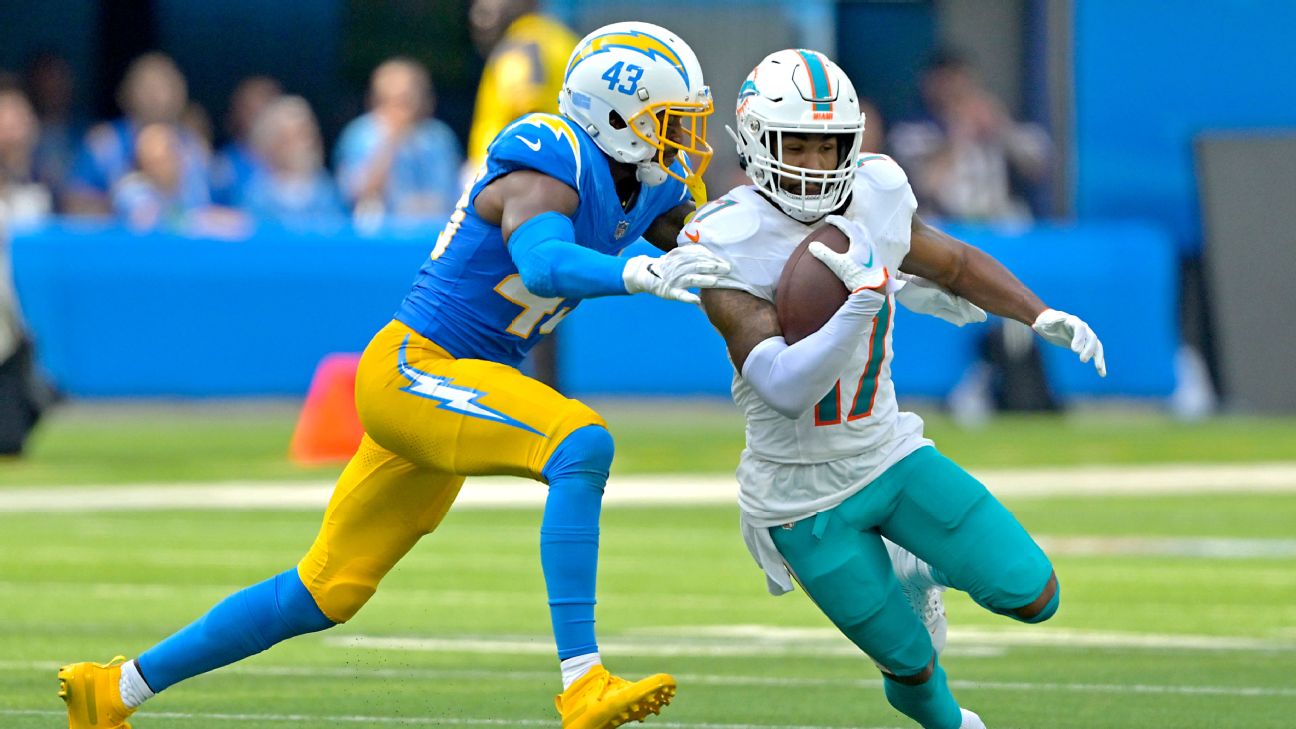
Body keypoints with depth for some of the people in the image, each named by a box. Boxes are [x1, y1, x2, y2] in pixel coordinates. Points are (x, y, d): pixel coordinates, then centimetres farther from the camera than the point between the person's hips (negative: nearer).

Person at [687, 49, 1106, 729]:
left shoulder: (875, 197, -9)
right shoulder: (730, 248, -26)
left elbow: (952, 263, 13)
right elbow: (785, 390, -35)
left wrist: (1043, 316, 0)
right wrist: (863, 302, -46)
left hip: (889, 454, 5)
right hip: (805, 497, -5)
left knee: (1032, 596, -5)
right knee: (913, 664, 5)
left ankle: (920, 570, 27)